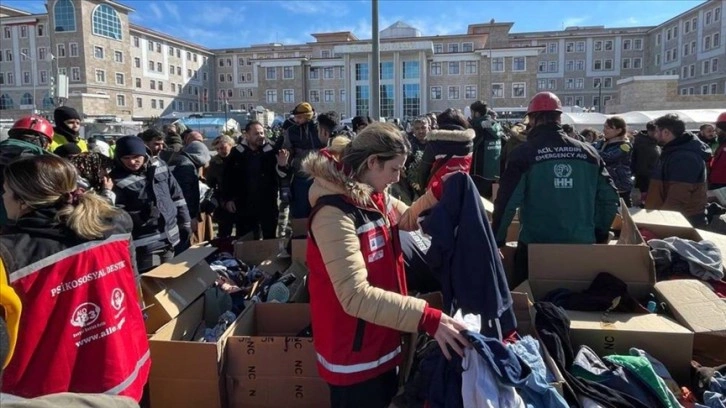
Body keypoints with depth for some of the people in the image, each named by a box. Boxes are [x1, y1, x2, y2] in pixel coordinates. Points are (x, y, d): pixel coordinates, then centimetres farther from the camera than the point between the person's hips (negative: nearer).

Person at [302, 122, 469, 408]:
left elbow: (408, 220, 17)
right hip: (354, 357, -9)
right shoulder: (334, 214, -29)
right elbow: (356, 296, -35)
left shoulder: (376, 197, 1)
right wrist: (428, 318, -39)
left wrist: (439, 191, -1)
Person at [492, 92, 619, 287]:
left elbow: (506, 202, -14)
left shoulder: (524, 154, -10)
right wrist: (600, 234, 18)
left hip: (535, 247, -3)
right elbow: (610, 198, 5)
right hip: (582, 245, 4)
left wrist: (497, 241, -3)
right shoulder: (588, 152, 2)